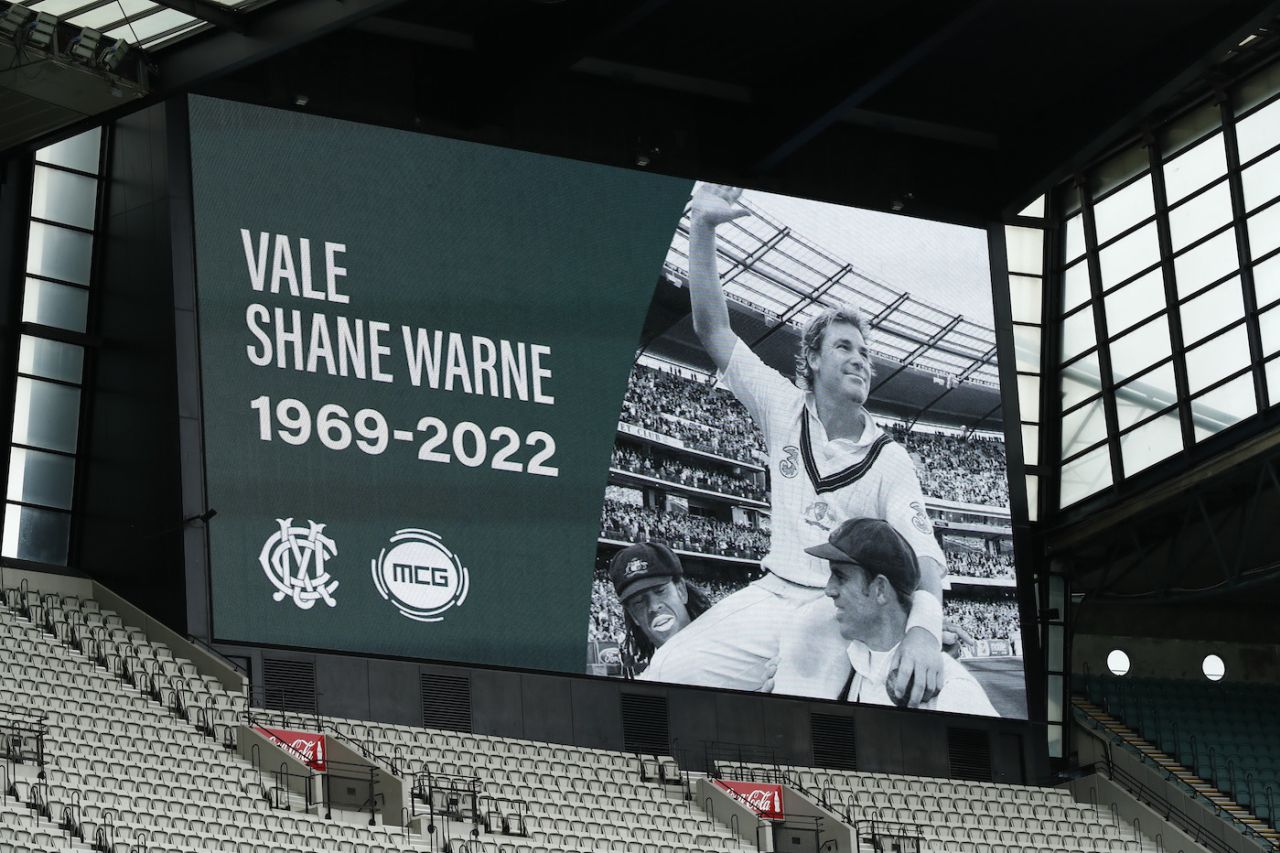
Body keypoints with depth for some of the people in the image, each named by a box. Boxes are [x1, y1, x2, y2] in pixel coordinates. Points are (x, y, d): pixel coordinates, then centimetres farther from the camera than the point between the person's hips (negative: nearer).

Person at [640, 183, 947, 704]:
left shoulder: (889, 461, -1)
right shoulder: (785, 410, 8)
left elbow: (921, 552, -15)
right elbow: (712, 329, 3)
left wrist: (924, 625, -38)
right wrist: (703, 228, -10)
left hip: (842, 610, -3)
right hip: (772, 596, 3)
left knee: (808, 645, -36)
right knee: (663, 678, -15)